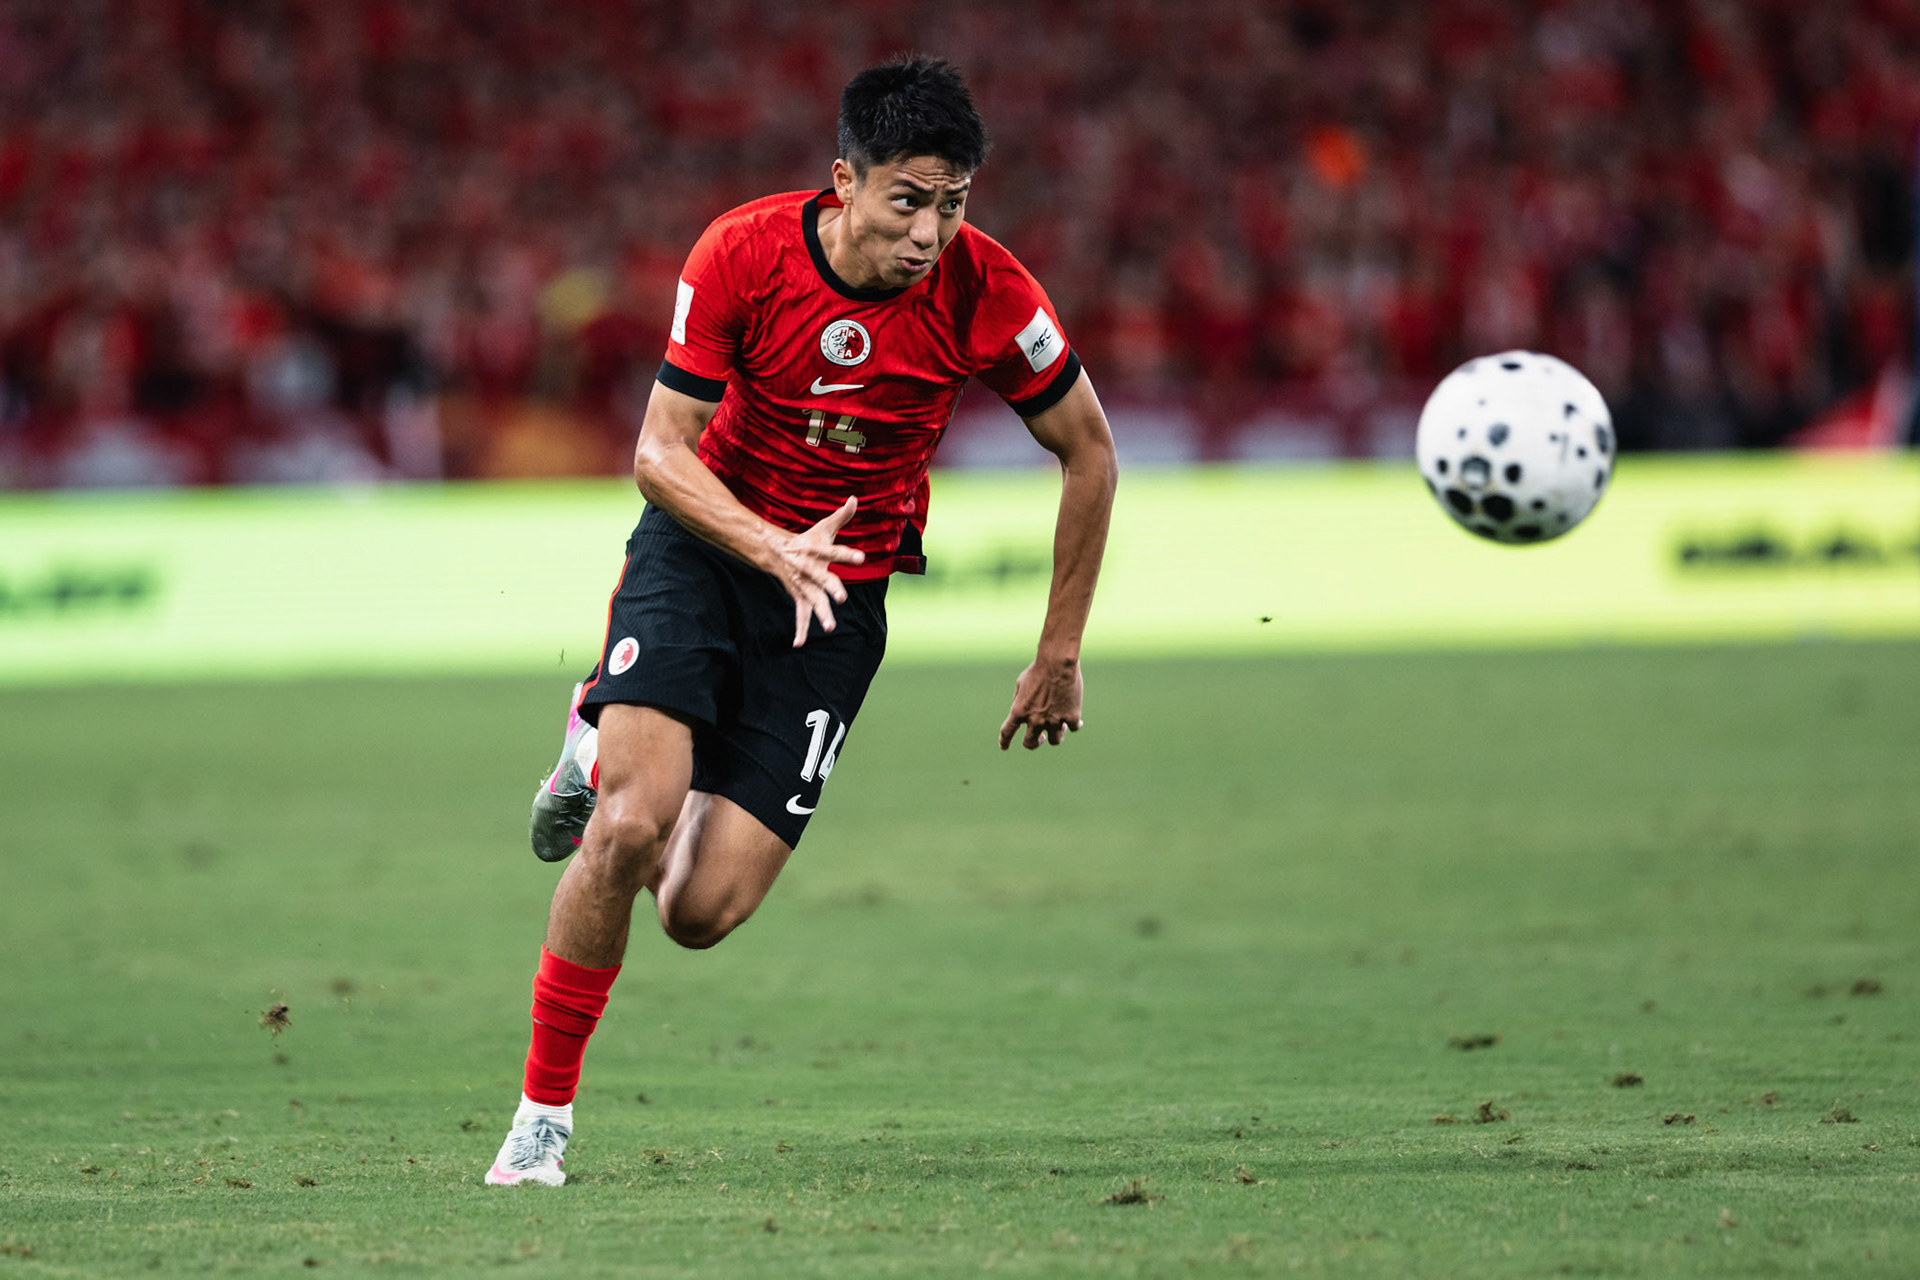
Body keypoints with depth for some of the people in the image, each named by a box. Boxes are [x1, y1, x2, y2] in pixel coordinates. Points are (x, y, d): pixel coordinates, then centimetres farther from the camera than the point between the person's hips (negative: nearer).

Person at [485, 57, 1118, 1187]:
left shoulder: (986, 293, -18)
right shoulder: (744, 253, -19)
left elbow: (1089, 452, -3)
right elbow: (660, 451, -13)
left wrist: (1060, 654, -1)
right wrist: (773, 548, -31)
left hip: (842, 594, 1)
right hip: (703, 542, -1)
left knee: (703, 911, -8)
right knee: (630, 826, -24)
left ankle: (604, 751, 25)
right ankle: (545, 1111, -4)